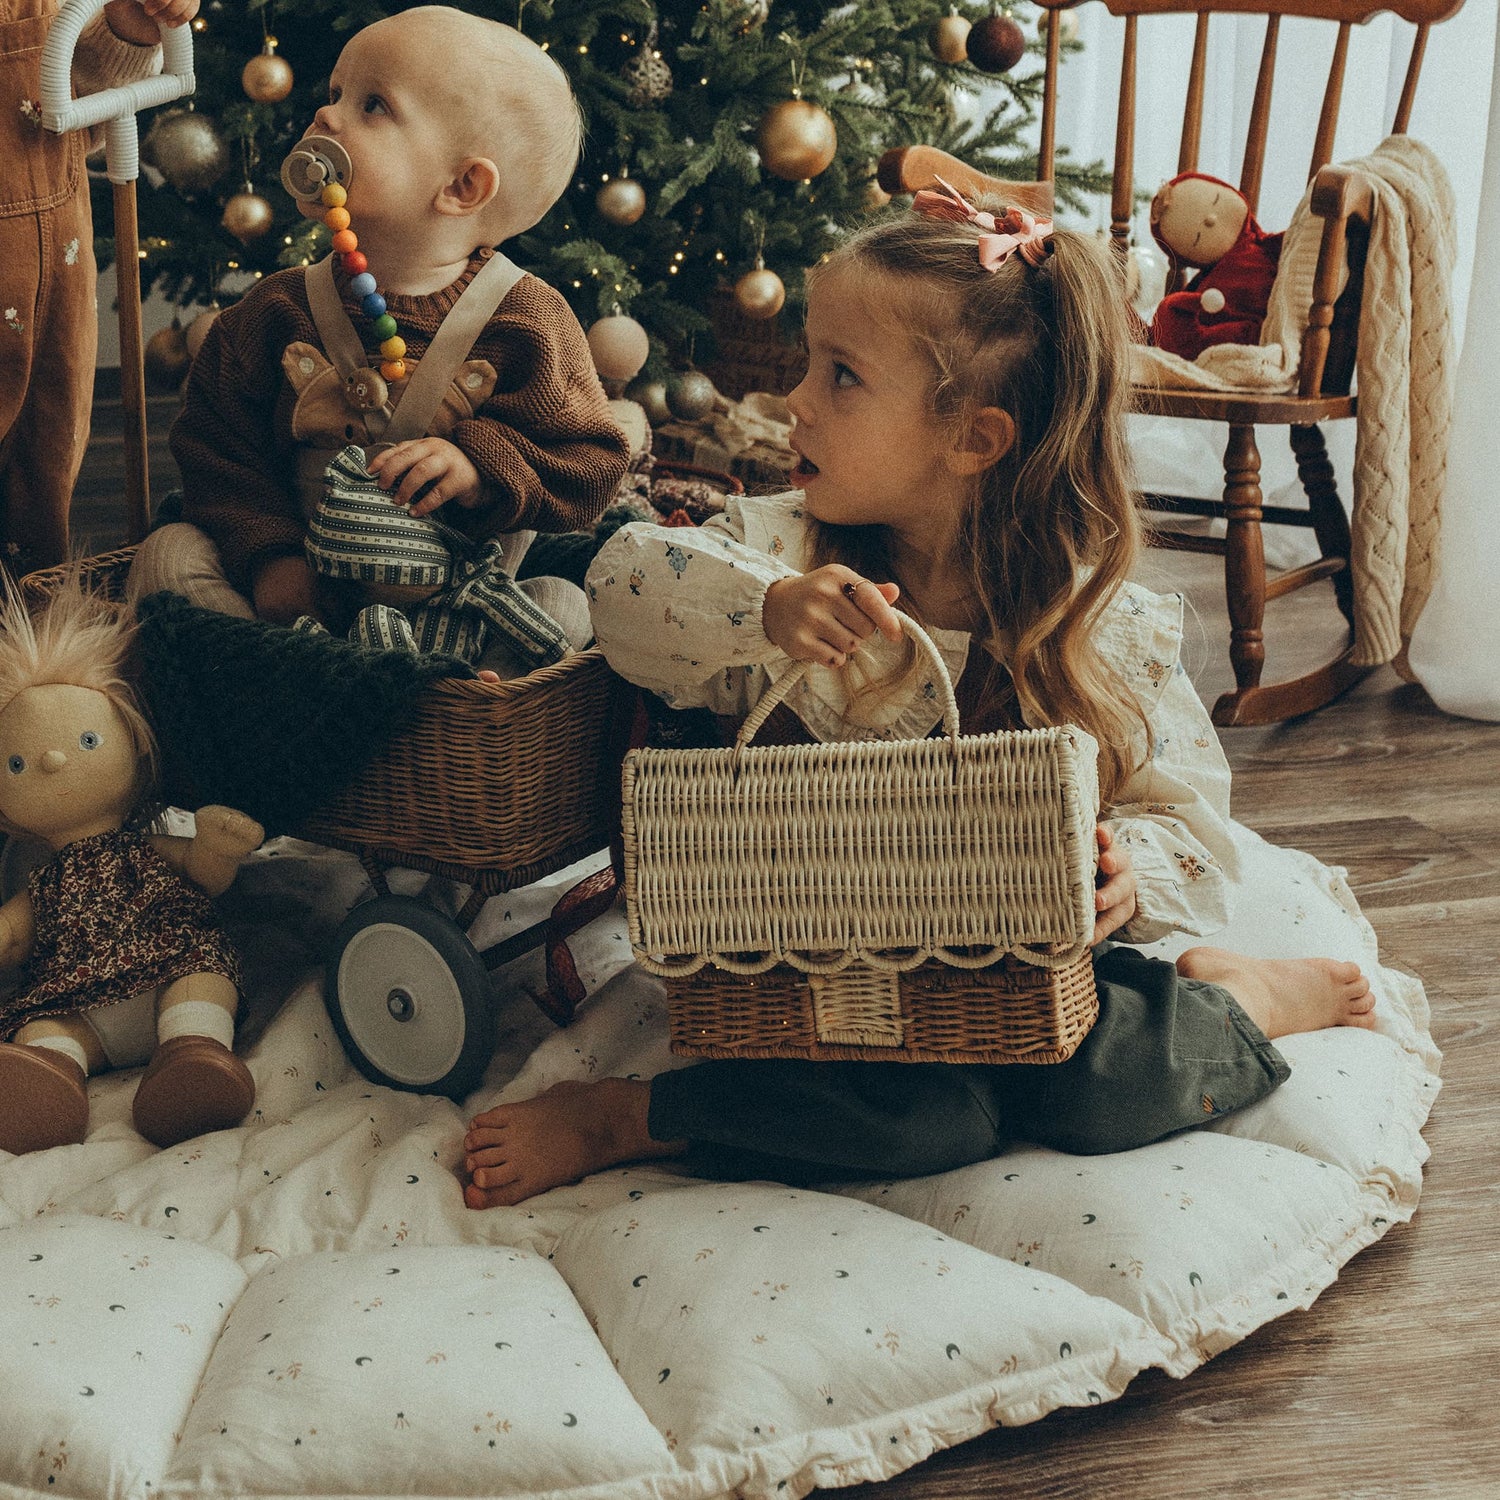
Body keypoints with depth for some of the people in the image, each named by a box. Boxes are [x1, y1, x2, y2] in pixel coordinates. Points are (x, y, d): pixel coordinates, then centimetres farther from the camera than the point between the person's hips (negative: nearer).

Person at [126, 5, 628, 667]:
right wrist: (269, 556, -13)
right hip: (307, 595, 3)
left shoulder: (527, 322, -7)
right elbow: (219, 455, 3)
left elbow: (588, 462, -6)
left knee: (566, 609, -27)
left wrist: (479, 468, -24)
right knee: (172, 551, -14)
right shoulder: (276, 313, 2)